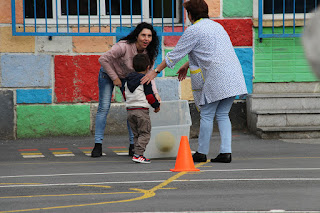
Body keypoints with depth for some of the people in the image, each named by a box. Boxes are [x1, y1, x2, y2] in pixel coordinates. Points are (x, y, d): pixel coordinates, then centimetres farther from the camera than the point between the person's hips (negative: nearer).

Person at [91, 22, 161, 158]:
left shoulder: (150, 53, -18)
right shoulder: (124, 46, -35)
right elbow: (103, 59, -27)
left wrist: (155, 93, -28)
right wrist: (115, 78, -21)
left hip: (128, 78, 5)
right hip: (109, 73, -5)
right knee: (104, 107, -10)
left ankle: (133, 145, 1)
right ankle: (98, 145, -7)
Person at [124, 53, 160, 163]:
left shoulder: (128, 79, 12)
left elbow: (125, 94, 18)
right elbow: (149, 95, -8)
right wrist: (157, 105, 7)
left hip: (129, 110, 7)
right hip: (142, 110, -7)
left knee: (136, 134, 14)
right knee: (145, 133, -3)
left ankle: (138, 154, 10)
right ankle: (138, 154, -15)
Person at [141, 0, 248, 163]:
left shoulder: (193, 31, -4)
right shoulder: (216, 25, 21)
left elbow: (175, 55, -1)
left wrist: (155, 72, 6)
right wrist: (187, 65, 37)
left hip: (216, 78, -8)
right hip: (233, 76, 8)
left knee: (206, 115, 2)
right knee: (222, 115, 10)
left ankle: (201, 153, 7)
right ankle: (226, 152, 1)